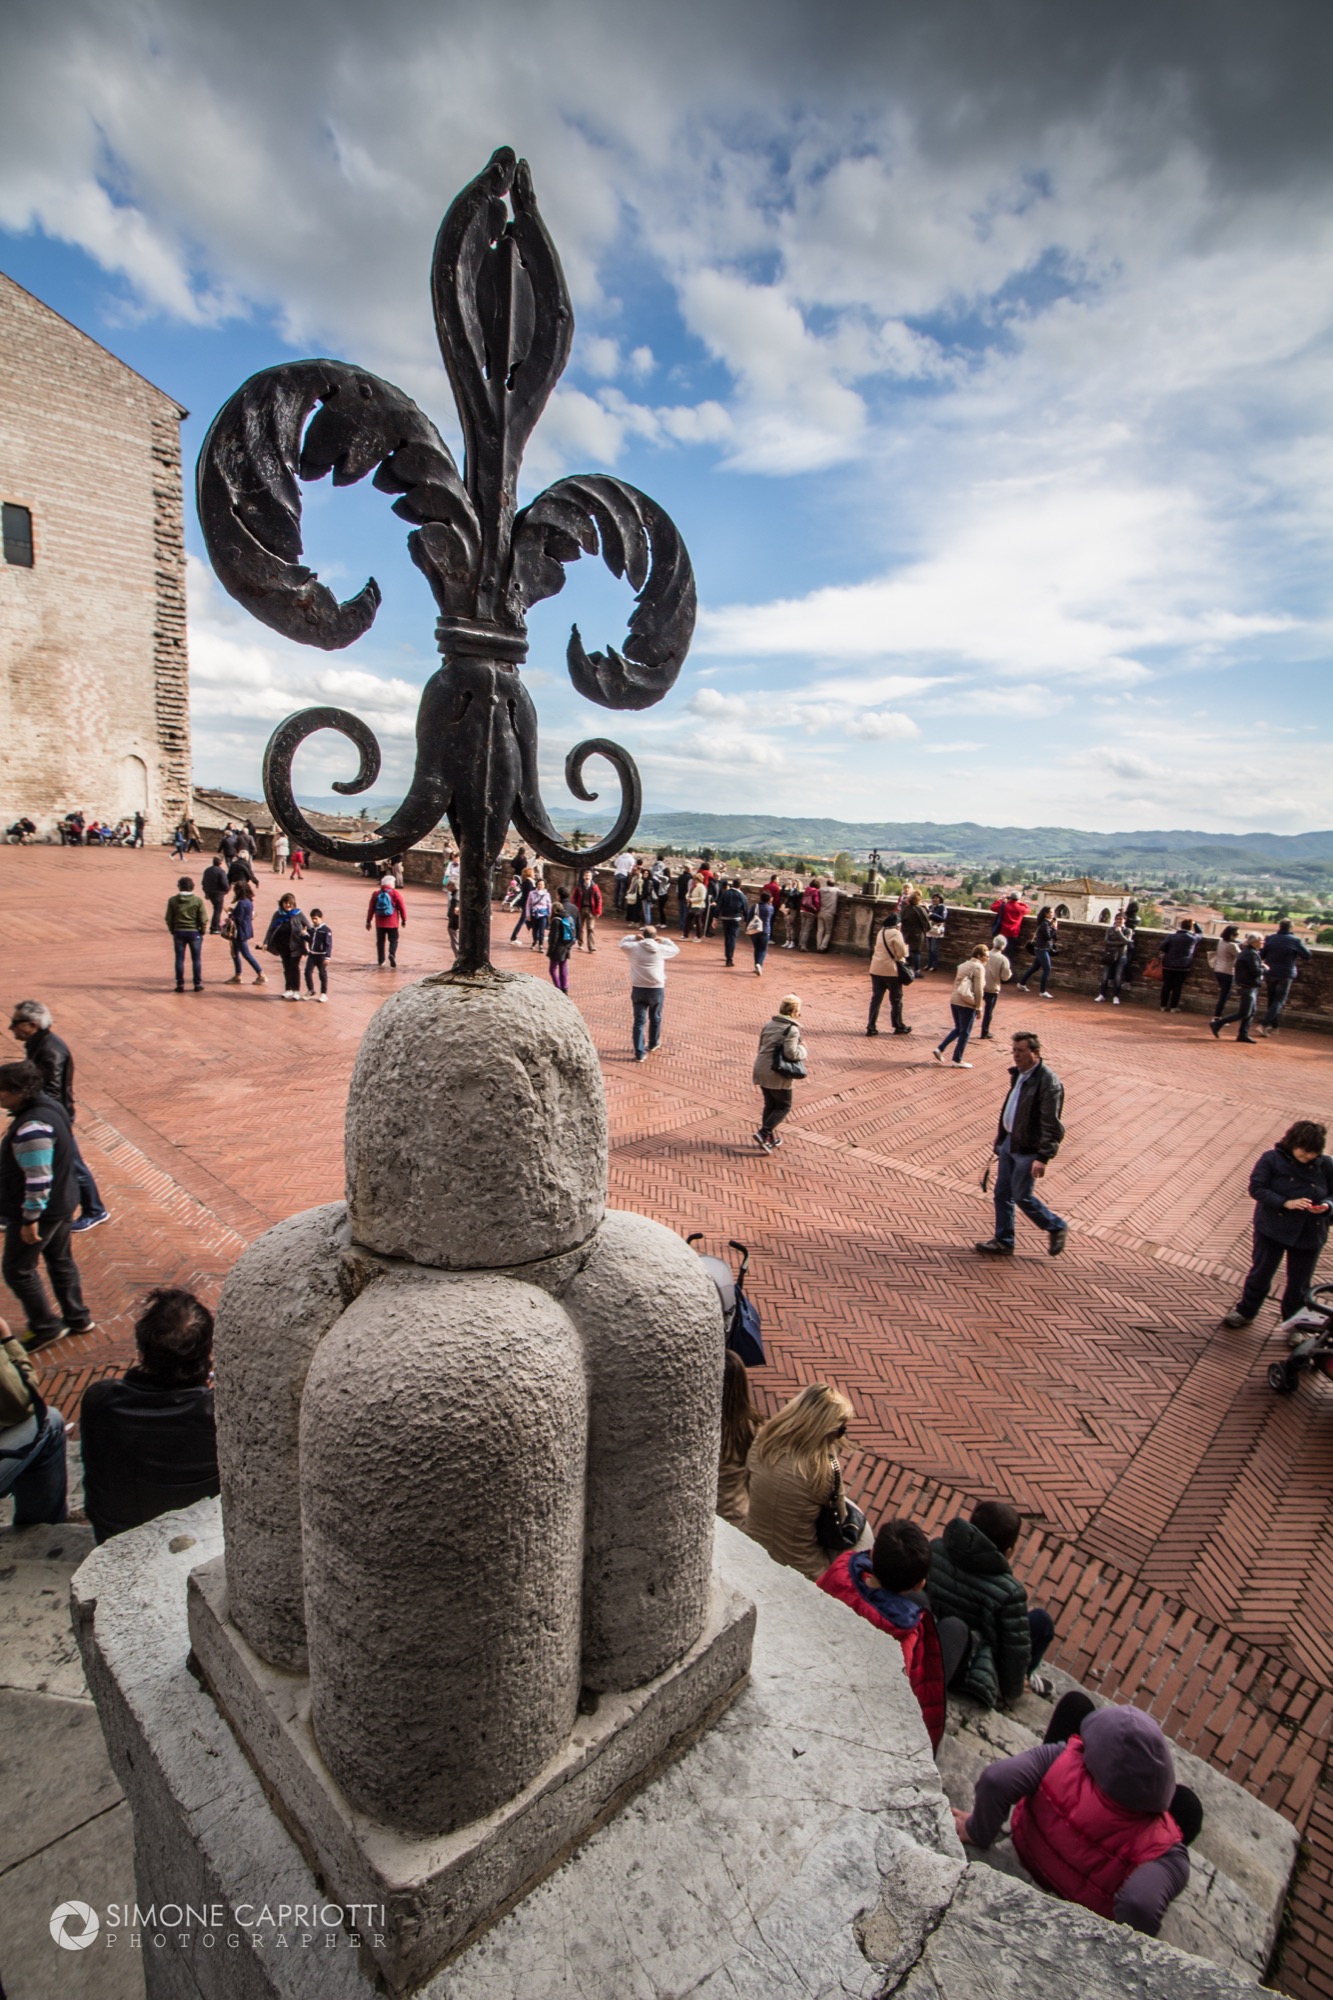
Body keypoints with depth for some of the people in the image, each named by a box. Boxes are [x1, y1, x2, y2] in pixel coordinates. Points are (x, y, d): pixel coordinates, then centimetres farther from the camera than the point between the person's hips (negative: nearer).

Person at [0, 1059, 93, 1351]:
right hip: (62, 1203, 10)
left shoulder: (32, 1127, -29)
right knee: (60, 1260, 21)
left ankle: (45, 1326, 17)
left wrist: (30, 1219, -21)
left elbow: (38, 1179, -28)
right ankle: (77, 1318, 32)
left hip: (41, 1210, -10)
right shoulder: (48, 1106, 2)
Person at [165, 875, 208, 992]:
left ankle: (180, 984, 11)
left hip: (178, 933, 1)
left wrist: (173, 931, 13)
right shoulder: (198, 901, -9)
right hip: (194, 933, -1)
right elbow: (202, 919, -9)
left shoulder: (172, 900, -5)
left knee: (179, 960, 8)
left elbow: (169, 919, -1)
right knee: (196, 960, 8)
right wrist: (202, 931, 6)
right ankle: (198, 984, 11)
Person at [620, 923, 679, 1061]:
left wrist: (634, 937, 18)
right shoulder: (661, 949, -4)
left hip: (638, 989, 0)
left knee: (639, 1021, 1)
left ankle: (640, 1053, -3)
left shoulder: (634, 947, -5)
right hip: (657, 989, 0)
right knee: (655, 1018, 22)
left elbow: (622, 943, 17)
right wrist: (665, 940, 21)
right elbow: (676, 950, 15)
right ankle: (653, 1043, 42)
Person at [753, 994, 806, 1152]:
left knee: (770, 1104, 20)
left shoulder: (768, 1025, 9)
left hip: (761, 1070, 7)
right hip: (778, 1075, -7)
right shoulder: (792, 1030, -14)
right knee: (783, 1106, 8)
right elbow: (791, 1053, -21)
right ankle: (763, 1133, -6)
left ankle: (770, 1138, 26)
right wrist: (802, 1049, -3)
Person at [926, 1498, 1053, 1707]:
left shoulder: (935, 1549, -12)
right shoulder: (1008, 1593, -25)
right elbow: (1017, 1651, -12)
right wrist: (1012, 1692, 9)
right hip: (966, 1678, -5)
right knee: (1041, 1621, 7)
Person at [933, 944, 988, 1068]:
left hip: (954, 1000, 8)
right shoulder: (979, 967, -10)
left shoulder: (964, 964, 15)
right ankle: (957, 1060, 11)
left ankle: (939, 1049, 13)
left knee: (958, 1028, 21)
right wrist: (979, 1007, -9)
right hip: (967, 1004, -8)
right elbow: (978, 990, -15)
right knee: (965, 1032, 4)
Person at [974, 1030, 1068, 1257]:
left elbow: (1051, 1125, -23)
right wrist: (1001, 1139, 22)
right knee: (1002, 1194, 13)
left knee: (1021, 1196, 3)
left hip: (1028, 1150, -8)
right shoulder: (1019, 1074, 5)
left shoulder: (1048, 1082, -22)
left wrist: (1043, 1157, -25)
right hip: (1009, 1142, 8)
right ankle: (1003, 1241, 26)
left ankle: (1057, 1228, 26)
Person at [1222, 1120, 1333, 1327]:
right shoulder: (1271, 1159, -9)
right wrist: (1285, 1203, -24)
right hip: (1273, 1228, -2)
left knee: (1300, 1282, 13)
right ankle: (1246, 1312, 30)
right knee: (1261, 1272, 11)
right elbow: (1256, 1188, -13)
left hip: (1310, 1233, 2)